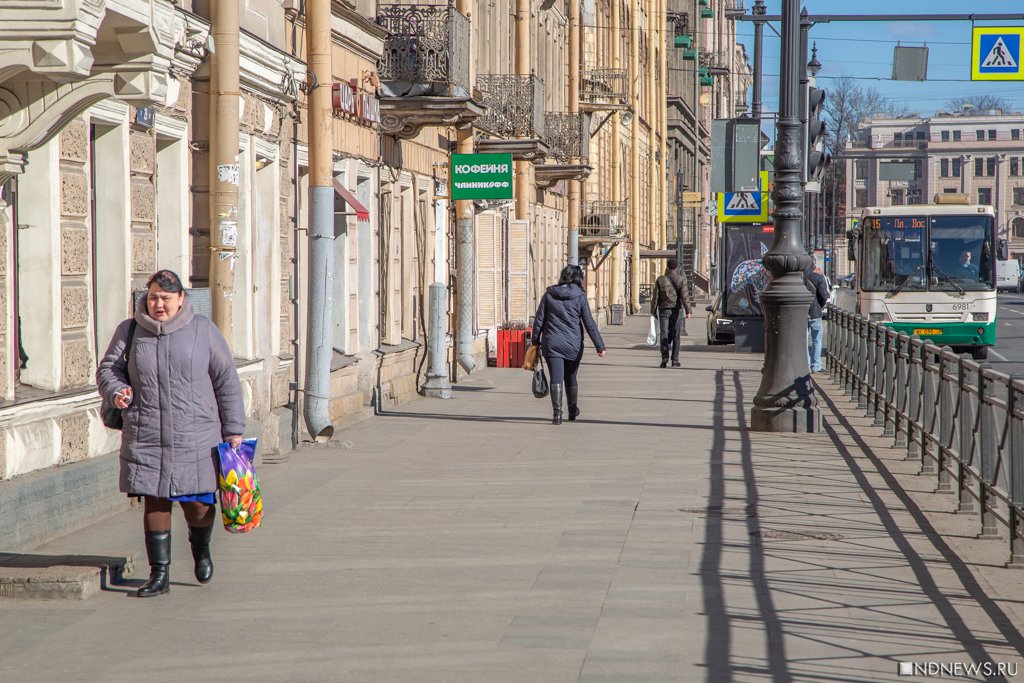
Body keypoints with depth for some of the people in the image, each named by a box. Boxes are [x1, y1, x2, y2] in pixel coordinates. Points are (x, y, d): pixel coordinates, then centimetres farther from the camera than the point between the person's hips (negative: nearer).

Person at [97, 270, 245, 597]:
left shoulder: (203, 331, 3)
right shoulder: (129, 331, 7)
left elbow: (227, 382, 5)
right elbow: (107, 369, 13)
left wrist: (233, 429, 3)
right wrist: (117, 391, -11)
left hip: (195, 438, -1)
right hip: (145, 439, 1)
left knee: (198, 503, 1)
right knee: (155, 502, 1)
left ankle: (201, 550, 33)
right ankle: (159, 573, 12)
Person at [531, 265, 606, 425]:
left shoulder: (549, 294, 2)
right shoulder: (580, 297, -2)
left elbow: (539, 320, 3)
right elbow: (590, 324, -4)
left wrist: (535, 341, 10)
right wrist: (600, 346, -3)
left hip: (551, 344, 0)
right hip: (573, 345, 0)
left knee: (556, 378, -4)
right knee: (571, 378, 16)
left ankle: (557, 412, -18)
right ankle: (573, 412, 30)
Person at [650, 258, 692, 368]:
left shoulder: (660, 280, 1)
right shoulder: (681, 280, -2)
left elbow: (655, 297, 1)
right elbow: (684, 296, -10)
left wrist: (654, 311, 8)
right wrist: (688, 310, -12)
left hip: (664, 309, 0)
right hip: (676, 309, 0)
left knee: (664, 334, -2)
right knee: (675, 336, 8)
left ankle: (665, 356, -22)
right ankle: (675, 360, 8)